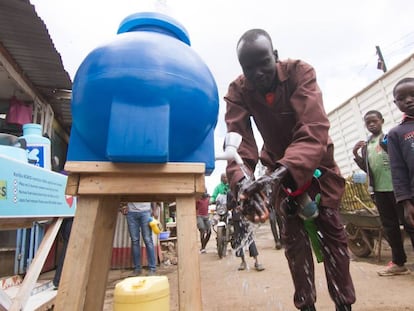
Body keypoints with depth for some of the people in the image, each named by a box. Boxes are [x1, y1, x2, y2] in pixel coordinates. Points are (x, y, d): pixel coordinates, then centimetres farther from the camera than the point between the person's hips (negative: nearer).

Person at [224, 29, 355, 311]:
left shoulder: (299, 71, -24)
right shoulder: (238, 91, -19)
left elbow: (314, 128, -37)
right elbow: (237, 138, -32)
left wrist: (289, 167, -54)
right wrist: (241, 179, -51)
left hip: (316, 161, -1)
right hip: (280, 166, 2)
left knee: (331, 228, 1)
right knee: (293, 235, 3)